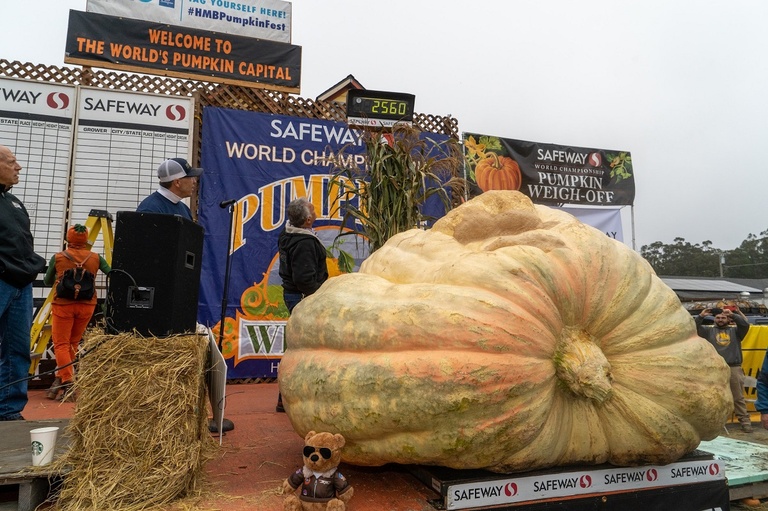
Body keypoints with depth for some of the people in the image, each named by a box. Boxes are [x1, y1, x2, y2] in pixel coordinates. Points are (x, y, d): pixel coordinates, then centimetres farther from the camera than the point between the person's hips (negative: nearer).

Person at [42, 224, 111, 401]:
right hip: (87, 305, 2)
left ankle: (67, 383, -7)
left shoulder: (58, 257, 0)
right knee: (73, 343, 16)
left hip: (63, 304, -2)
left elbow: (47, 282, 12)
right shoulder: (96, 258, 1)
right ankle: (60, 379, 25)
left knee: (61, 344, 4)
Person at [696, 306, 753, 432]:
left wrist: (733, 315, -13)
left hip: (734, 369, 0)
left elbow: (745, 324, -3)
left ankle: (745, 422, 11)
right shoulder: (709, 331, 13)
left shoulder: (735, 331, 14)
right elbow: (695, 328, 0)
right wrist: (700, 316, -12)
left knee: (738, 397, 6)